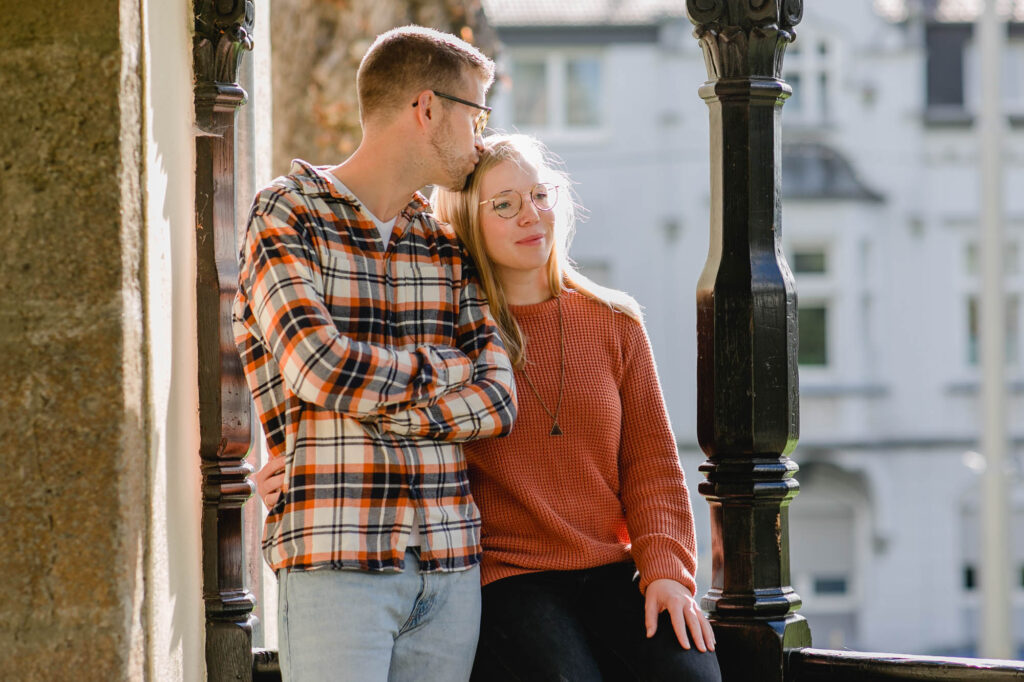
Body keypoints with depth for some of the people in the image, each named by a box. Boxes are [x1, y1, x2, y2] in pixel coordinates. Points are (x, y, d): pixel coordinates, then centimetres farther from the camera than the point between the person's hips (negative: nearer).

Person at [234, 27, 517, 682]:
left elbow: (497, 401, 4)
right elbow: (319, 367, -14)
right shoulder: (287, 215, 0)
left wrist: (355, 398, -8)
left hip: (451, 560, 5)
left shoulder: (449, 248, 16)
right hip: (334, 558, -5)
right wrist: (443, 368, 0)